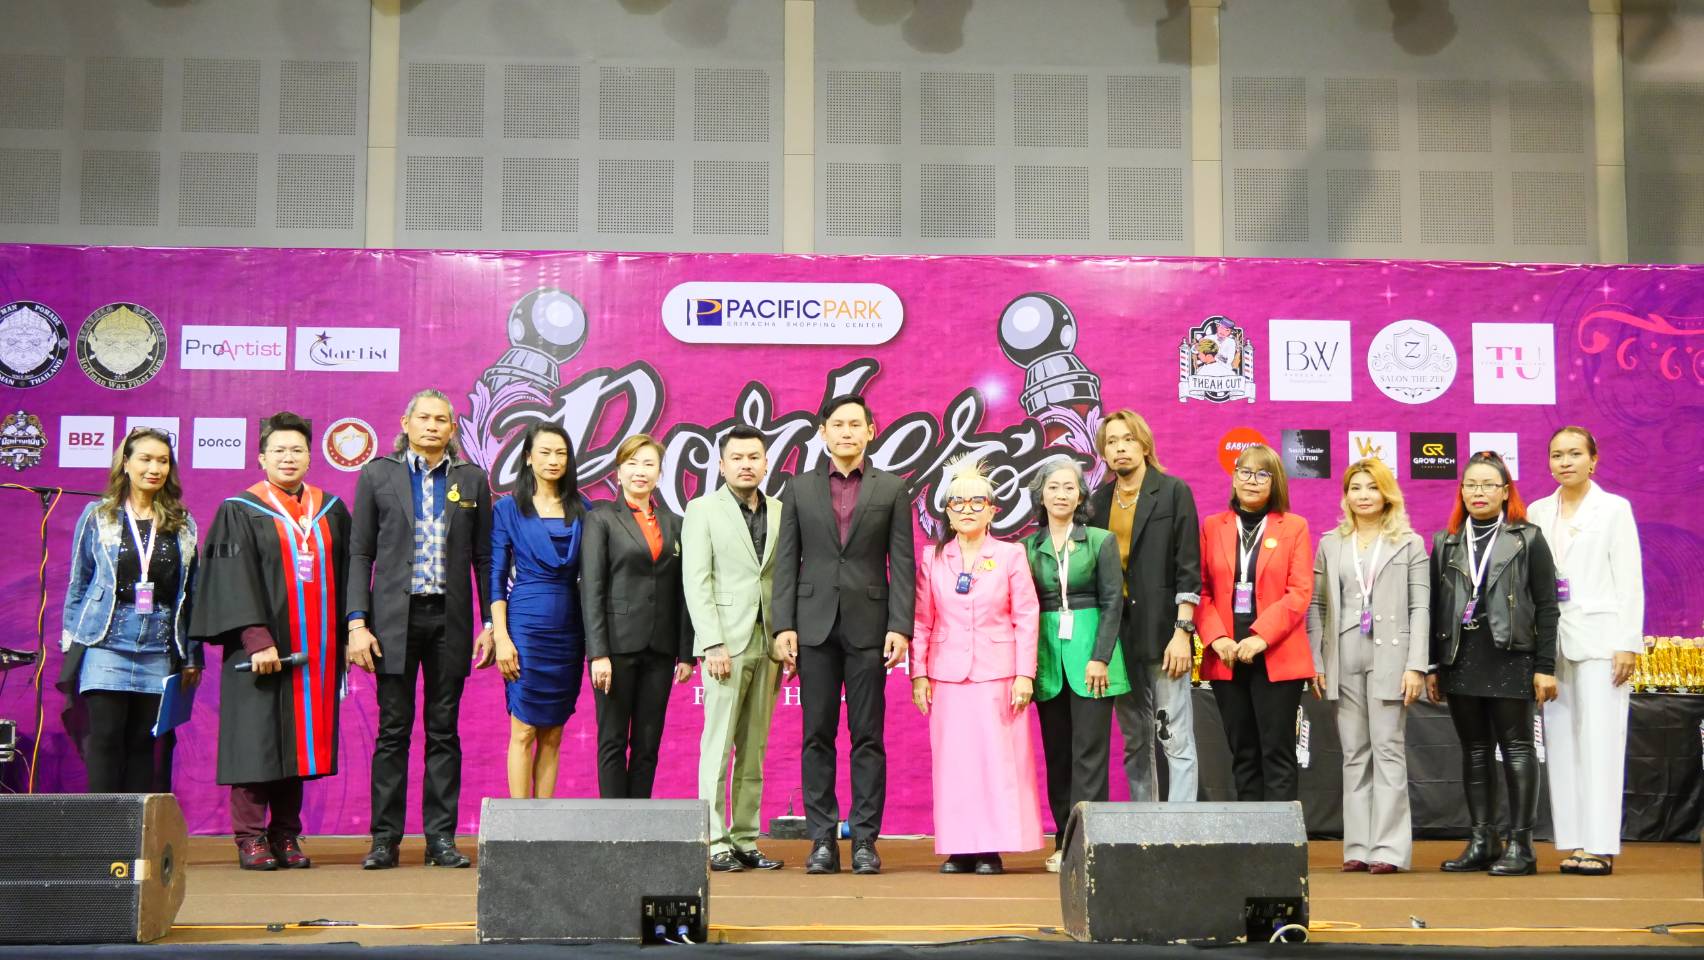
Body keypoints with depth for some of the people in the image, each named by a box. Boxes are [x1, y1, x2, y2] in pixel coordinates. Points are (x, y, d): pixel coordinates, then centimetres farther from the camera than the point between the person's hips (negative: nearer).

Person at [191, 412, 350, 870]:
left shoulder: (331, 511, 13)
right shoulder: (240, 511, 1)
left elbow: (346, 576, 13)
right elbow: (235, 581, -7)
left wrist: (348, 634, 5)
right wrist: (257, 638, -17)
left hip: (315, 648, 4)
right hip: (261, 647, -4)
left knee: (298, 740, 5)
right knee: (257, 741, -4)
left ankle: (286, 836, 11)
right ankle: (250, 838, 2)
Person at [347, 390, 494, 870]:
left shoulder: (471, 479, 9)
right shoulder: (378, 474, 5)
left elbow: (483, 557, 9)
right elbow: (359, 554, 3)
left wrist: (491, 623, 3)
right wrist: (357, 623, -5)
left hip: (449, 618, 1)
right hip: (395, 618, -1)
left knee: (444, 730, 4)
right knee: (393, 730, 0)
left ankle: (441, 838, 9)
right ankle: (385, 839, 6)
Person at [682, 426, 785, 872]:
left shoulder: (780, 512, 13)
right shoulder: (703, 510, 1)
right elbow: (696, 580, -5)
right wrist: (713, 644, -13)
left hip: (768, 644, 4)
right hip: (726, 642, -4)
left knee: (754, 748, 7)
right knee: (718, 746, -4)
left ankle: (746, 840, 11)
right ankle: (717, 841, 0)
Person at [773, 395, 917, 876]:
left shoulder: (892, 489, 6)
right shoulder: (799, 489, 9)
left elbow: (903, 564, 2)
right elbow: (786, 562, 7)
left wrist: (900, 627, -7)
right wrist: (783, 626, -2)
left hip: (868, 625, -1)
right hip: (815, 626, 1)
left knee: (868, 737, 0)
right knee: (817, 736, 2)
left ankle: (865, 840, 4)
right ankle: (822, 840, 7)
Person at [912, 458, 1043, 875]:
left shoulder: (1011, 555, 4)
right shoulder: (931, 559, 8)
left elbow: (1026, 618, 1)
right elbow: (921, 622, 8)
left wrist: (1025, 674, -5)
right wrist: (918, 675, 3)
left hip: (997, 675, -1)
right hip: (947, 676, 2)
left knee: (998, 758, -4)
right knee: (952, 760, 0)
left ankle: (991, 849, 0)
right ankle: (959, 848, 5)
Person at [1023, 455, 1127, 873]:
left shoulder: (1101, 541, 2)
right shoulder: (1028, 547, 9)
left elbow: (1112, 602, -2)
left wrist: (1100, 658, -10)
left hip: (1089, 653, -3)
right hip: (1047, 654, 3)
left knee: (1089, 751, -5)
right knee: (1057, 752, 5)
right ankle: (1064, 842, 10)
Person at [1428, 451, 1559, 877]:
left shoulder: (1527, 539, 2)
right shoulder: (1445, 543, 12)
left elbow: (1547, 607, -1)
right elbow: (1435, 607, 13)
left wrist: (1545, 667, -7)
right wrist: (1432, 667, 8)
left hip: (1510, 660, -4)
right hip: (1461, 661, 4)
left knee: (1517, 749, -2)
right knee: (1474, 752, 7)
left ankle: (1520, 845, 1)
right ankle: (1482, 842, 13)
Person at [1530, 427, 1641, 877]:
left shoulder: (1614, 509, 3)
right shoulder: (1537, 512, 13)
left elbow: (1629, 580, -1)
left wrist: (1629, 644, -8)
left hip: (1598, 638, -4)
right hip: (1552, 641, 4)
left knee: (1599, 742, -6)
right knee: (1561, 743, 4)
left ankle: (1601, 846, -5)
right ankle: (1573, 842, 8)